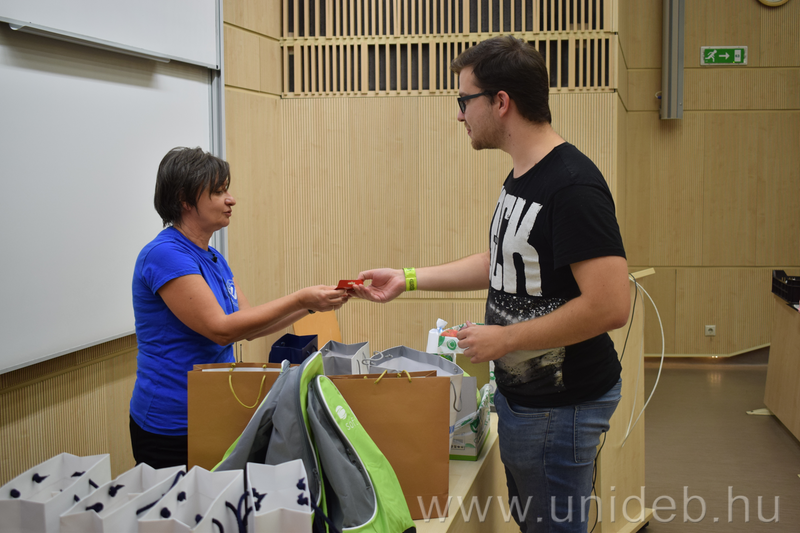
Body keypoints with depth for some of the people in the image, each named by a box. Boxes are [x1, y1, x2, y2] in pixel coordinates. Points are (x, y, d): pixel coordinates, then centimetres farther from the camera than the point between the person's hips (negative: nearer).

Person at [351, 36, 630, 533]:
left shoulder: (572, 186, -23)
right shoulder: (521, 177, 8)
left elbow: (610, 305, -29)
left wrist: (505, 338, -20)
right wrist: (406, 279, 17)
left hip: (560, 406, -10)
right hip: (521, 392, 10)